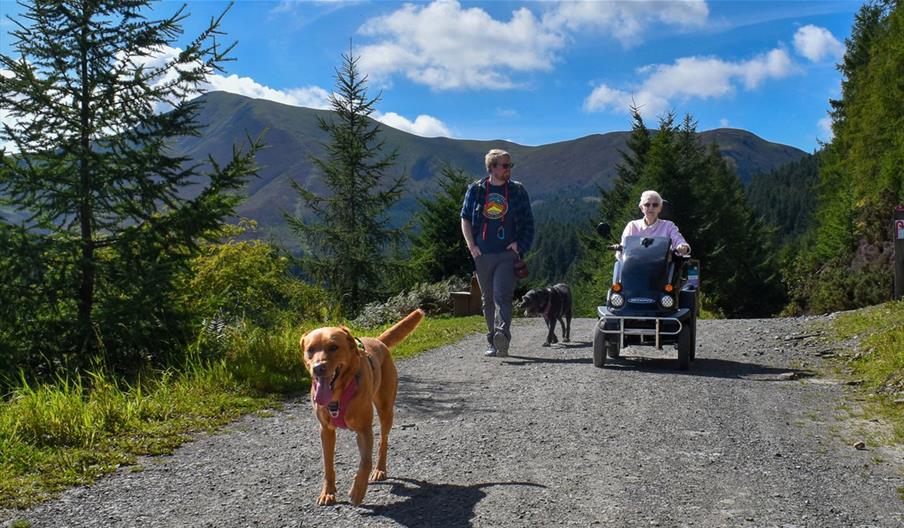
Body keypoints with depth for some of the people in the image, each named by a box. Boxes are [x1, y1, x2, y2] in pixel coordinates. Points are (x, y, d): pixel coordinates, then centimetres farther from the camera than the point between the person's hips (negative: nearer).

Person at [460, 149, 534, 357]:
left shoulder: (517, 190, 6)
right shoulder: (476, 190, 6)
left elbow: (528, 223, 9)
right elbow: (465, 219, 10)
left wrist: (519, 244, -5)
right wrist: (471, 245, -2)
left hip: (507, 254, -2)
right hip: (483, 254, 2)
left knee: (502, 296, -18)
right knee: (488, 299, 8)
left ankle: (502, 335, -31)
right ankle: (494, 343, 16)